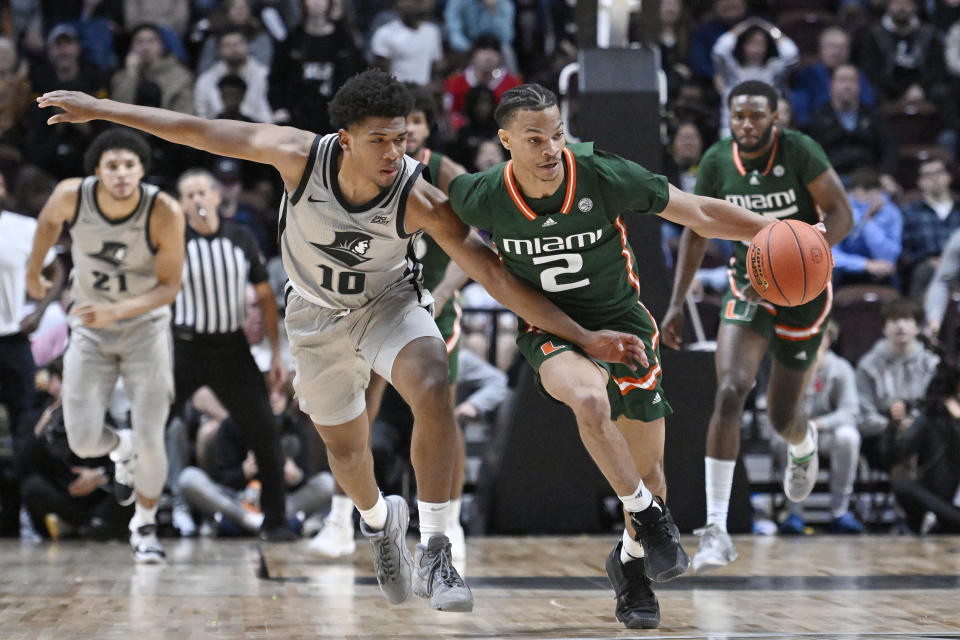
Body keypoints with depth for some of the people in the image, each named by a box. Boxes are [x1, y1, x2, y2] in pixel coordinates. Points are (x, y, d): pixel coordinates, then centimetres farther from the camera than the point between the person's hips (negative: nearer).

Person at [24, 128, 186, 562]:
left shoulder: (164, 212, -25)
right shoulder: (71, 196, -20)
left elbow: (169, 286, -19)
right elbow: (48, 222, 5)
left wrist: (115, 311, -33)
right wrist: (33, 273, 19)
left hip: (146, 327, -2)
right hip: (90, 331, 2)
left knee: (149, 441, -7)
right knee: (83, 441, -6)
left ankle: (145, 526, 22)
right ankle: (121, 449, 33)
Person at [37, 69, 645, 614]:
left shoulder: (421, 199, -32)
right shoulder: (301, 155, -30)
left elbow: (497, 275, -29)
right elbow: (201, 131, -18)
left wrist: (584, 336, -33)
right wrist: (99, 109, -12)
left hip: (390, 304, -2)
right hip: (318, 316, 2)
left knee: (434, 391, -32)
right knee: (345, 448, 15)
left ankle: (435, 553, -22)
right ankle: (380, 521, 51)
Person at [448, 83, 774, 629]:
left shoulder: (605, 177, -22)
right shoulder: (483, 199, -19)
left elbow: (699, 213, -14)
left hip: (621, 320, 1)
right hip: (548, 329, -1)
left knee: (648, 471, 6)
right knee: (589, 399, -36)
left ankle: (631, 562, 36)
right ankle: (650, 519, -16)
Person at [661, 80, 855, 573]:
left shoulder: (799, 151, -18)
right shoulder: (717, 161, -8)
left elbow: (841, 214, -17)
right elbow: (697, 231, 4)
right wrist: (677, 302, 0)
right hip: (749, 284, 2)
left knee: (782, 415, 6)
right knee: (730, 391, -22)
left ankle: (804, 446, 50)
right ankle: (716, 529, -21)